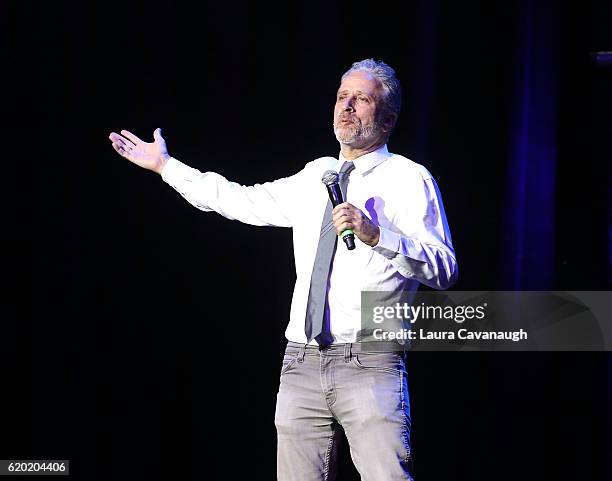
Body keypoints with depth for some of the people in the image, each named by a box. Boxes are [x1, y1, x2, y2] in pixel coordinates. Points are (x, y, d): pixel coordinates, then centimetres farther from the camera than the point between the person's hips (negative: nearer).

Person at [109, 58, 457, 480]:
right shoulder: (315, 177, 21)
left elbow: (445, 271, -9)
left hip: (369, 364, -6)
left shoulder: (408, 178, 0)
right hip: (302, 366, 6)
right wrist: (166, 166, 32)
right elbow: (244, 201, 30)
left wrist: (375, 234, -22)